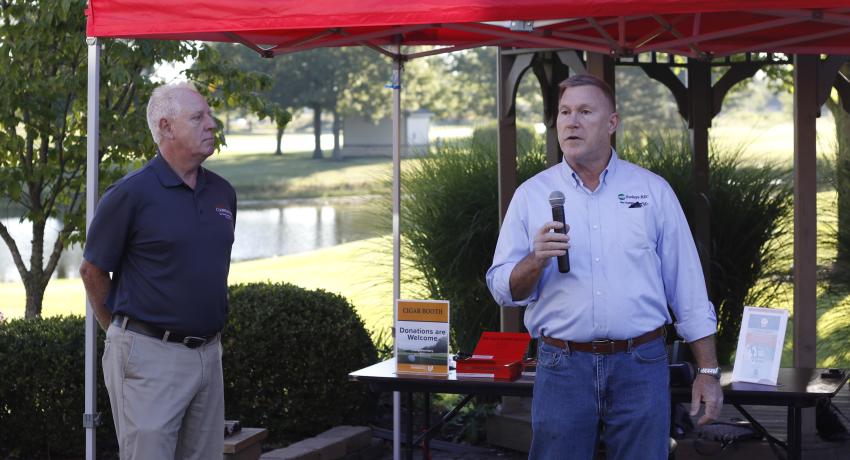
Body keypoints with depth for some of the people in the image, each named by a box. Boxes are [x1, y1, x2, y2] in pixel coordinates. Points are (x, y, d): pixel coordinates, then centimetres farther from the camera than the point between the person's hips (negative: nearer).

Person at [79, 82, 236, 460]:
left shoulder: (222, 193, 10)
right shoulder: (131, 193, -10)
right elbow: (92, 270, -2)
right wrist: (121, 331, 8)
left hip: (208, 354, 7)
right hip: (149, 356, -6)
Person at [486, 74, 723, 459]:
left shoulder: (653, 191, 6)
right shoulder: (531, 195, 5)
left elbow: (687, 289, 6)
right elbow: (503, 289, 3)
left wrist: (708, 371, 3)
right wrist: (536, 259, -17)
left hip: (641, 367, 0)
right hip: (562, 368, 0)